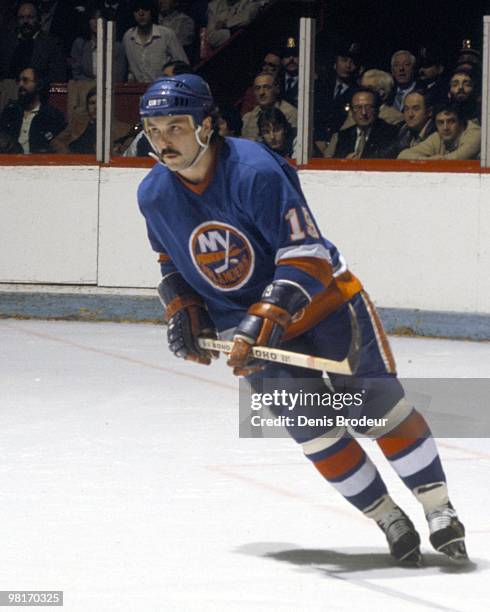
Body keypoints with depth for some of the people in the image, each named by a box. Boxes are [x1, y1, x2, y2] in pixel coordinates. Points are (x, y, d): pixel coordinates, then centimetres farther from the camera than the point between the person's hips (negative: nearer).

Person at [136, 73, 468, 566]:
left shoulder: (254, 170, -26)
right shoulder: (154, 196, -7)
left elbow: (305, 252, -27)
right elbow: (171, 257, 15)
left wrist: (265, 319, -34)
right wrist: (181, 312, 1)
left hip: (321, 298, -4)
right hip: (244, 323, 4)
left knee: (379, 404, -7)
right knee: (313, 428, -9)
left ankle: (439, 511, 4)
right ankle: (391, 522, 3)